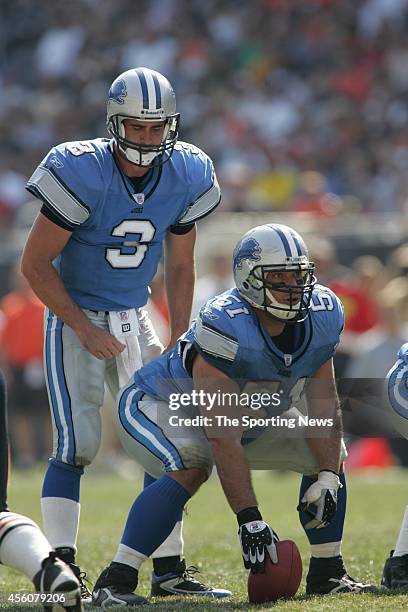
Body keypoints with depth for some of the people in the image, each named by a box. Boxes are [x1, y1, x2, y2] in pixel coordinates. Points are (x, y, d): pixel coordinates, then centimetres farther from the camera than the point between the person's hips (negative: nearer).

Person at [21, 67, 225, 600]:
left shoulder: (185, 177, -6)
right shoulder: (81, 173, -21)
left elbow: (180, 267, 8)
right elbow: (35, 264, -16)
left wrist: (179, 340, 2)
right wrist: (86, 331, -17)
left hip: (134, 317, 5)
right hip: (74, 316, -5)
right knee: (77, 444, -13)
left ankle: (168, 566, 3)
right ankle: (60, 566, -9)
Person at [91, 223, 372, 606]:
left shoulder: (321, 315, -17)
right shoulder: (226, 327, -38)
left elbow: (322, 405, -6)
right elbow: (224, 437, -38)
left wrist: (327, 477, -17)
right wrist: (249, 519, -40)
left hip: (250, 416, 8)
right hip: (159, 406, -8)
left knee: (330, 454, 0)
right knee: (191, 467, -37)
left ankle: (327, 572, 12)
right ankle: (115, 580, -34)